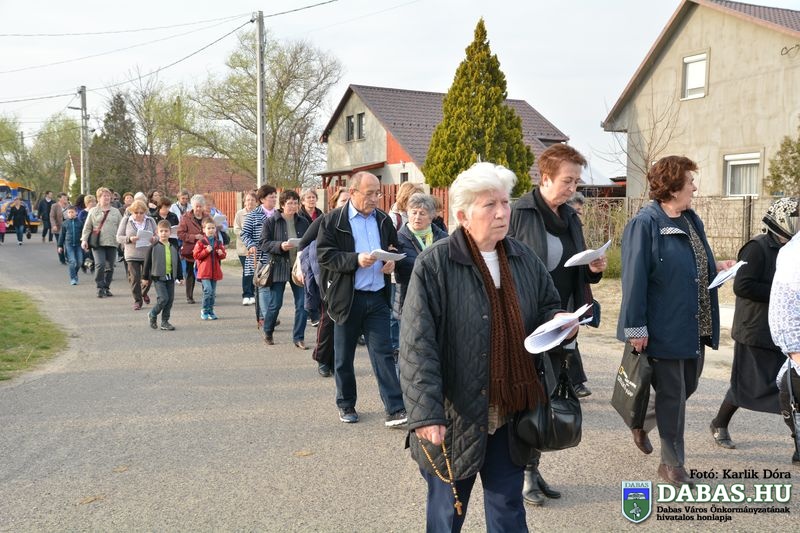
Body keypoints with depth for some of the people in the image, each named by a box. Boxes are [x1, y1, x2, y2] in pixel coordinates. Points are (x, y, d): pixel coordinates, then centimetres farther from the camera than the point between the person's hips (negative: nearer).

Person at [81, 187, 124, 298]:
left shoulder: (116, 212, 15)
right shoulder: (93, 211, 9)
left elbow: (121, 227, 14)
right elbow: (87, 227, 8)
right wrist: (84, 240, -4)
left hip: (112, 243, 3)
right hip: (97, 243, -3)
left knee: (110, 267, 4)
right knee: (100, 264, -16)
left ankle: (106, 288, 16)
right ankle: (100, 288, -7)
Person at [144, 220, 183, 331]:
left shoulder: (174, 246, 7)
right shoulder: (154, 246, -5)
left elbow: (178, 262, 14)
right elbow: (147, 262, -1)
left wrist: (180, 277, 13)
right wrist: (145, 277, -1)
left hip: (170, 277, 5)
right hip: (158, 277, -5)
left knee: (170, 299, 5)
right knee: (163, 298, -12)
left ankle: (165, 322, 16)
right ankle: (152, 315, 14)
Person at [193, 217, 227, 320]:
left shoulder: (218, 242, 9)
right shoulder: (200, 242, -3)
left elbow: (223, 255, 18)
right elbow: (196, 255, -8)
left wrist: (221, 253, -5)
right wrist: (206, 251, -17)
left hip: (215, 271, 5)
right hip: (204, 271, -5)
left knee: (213, 293, 10)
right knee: (208, 290, -16)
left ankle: (210, 311, 22)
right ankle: (205, 310, 0)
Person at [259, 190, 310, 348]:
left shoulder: (303, 222, 7)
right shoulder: (271, 221, -3)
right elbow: (263, 243, -5)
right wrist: (280, 246, -19)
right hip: (279, 267, -3)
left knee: (301, 304, 1)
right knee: (275, 304, 4)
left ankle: (298, 337, 12)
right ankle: (268, 333, 26)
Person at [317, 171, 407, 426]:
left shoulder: (384, 220, 7)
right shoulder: (333, 220, -5)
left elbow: (395, 248, 18)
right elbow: (324, 254, -11)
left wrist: (392, 261, -4)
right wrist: (356, 260, -22)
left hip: (378, 297, 3)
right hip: (347, 298, -2)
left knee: (383, 354, 0)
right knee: (343, 357, 10)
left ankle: (395, 410, 0)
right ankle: (346, 405, 27)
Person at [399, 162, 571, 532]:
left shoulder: (524, 259, 4)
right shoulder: (434, 266, -14)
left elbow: (548, 306, 19)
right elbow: (417, 346, -17)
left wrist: (558, 321, -6)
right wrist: (426, 413, -24)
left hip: (511, 414, 5)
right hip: (456, 417, -5)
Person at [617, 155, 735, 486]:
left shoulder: (691, 220, 10)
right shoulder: (644, 225, -16)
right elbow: (635, 278, -19)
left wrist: (716, 266, 4)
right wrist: (637, 328, -20)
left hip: (696, 327, 8)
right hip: (665, 328, -8)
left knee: (687, 386, 18)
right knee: (672, 394, 3)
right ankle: (672, 464, 18)